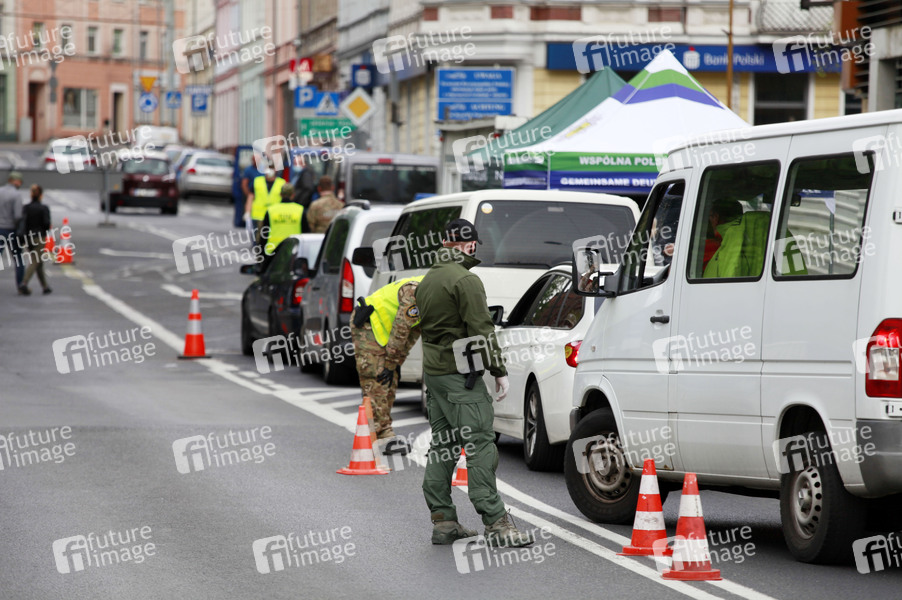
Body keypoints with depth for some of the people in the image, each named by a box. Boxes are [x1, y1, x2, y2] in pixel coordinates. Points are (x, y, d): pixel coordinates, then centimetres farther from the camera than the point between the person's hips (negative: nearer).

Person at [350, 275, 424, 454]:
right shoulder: (414, 294, -25)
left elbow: (413, 332, 14)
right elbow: (400, 332, -22)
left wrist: (396, 364, 11)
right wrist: (391, 364, -16)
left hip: (381, 330, 10)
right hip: (367, 326, -10)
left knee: (390, 383, 8)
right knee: (377, 383, -12)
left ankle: (383, 434, 12)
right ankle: (383, 436, -14)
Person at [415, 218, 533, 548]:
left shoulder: (427, 280, 15)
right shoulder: (465, 280, -13)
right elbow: (481, 330, -17)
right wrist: (499, 370, -12)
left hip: (432, 369, 9)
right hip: (460, 373, -9)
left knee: (442, 446, 12)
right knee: (479, 444, -11)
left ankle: (442, 521, 12)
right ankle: (495, 523, -15)